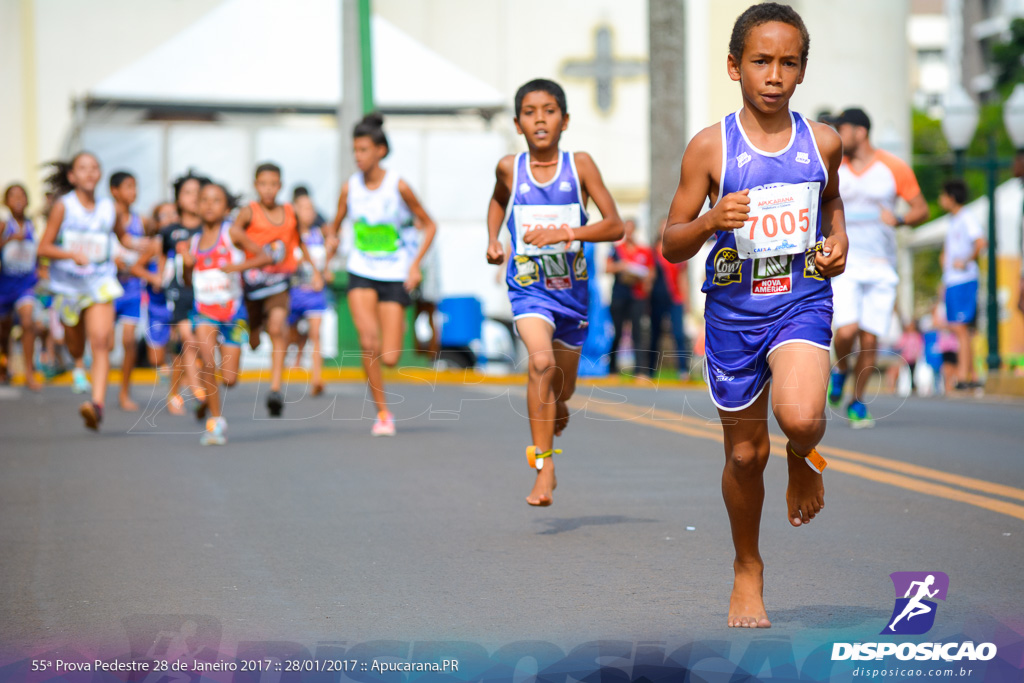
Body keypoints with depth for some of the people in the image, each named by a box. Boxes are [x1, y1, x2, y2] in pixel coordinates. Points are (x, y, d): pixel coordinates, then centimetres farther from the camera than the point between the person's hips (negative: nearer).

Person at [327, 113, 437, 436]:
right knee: (368, 341, -21)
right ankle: (382, 412, -8)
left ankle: (399, 328, 33)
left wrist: (416, 264, -9)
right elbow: (335, 227, 13)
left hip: (395, 276, -2)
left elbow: (429, 225, 0)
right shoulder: (349, 187, -2)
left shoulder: (398, 186, -11)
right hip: (361, 274, 2)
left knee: (389, 359, -5)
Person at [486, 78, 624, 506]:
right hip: (528, 287, -1)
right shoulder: (509, 167, -3)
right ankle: (545, 470, -21)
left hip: (572, 286, 1)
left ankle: (554, 411, 54)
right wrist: (492, 240, 6)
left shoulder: (580, 165, -7)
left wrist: (565, 233, -22)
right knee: (541, 362, -27)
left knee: (563, 385, 15)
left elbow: (615, 227, -10)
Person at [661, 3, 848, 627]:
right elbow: (672, 246, -1)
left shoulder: (823, 142, 1)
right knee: (746, 453, 8)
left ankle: (804, 458, 10)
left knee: (801, 417, -28)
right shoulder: (710, 147, -5)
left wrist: (839, 240, 4)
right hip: (734, 309, 0)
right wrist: (711, 220, -21)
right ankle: (748, 570, 31)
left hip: (803, 299, 0)